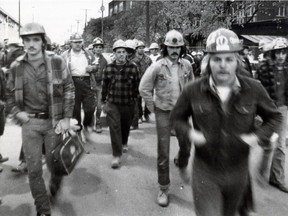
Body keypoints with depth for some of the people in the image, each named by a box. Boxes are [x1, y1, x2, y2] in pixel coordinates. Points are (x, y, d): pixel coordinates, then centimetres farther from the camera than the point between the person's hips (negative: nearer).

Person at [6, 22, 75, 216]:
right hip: (29, 122, 2)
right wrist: (16, 112, -3)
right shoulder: (17, 67, 2)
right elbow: (10, 93, 14)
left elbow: (69, 89, -3)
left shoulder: (56, 62, -6)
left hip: (53, 121, -2)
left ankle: (55, 185, 48)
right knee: (34, 169, 5)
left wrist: (66, 118, -9)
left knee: (54, 163, 12)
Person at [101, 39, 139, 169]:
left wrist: (134, 100, 0)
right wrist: (104, 102, 8)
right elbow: (104, 86, 6)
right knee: (114, 127, -7)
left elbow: (136, 86, 1)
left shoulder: (133, 68, -5)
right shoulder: (108, 68, -1)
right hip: (112, 103, 0)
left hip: (128, 104, 1)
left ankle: (124, 143, 47)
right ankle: (116, 155, -1)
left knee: (126, 126, 18)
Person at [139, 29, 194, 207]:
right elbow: (144, 89, -7)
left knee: (187, 146, 17)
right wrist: (153, 107, -5)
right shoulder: (157, 67, -13)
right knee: (163, 153, 1)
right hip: (164, 113, -3)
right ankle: (164, 189, 16)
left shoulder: (187, 65, -3)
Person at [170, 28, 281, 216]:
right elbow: (177, 117, 3)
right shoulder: (193, 91, -12)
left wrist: (258, 136, -15)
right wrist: (190, 132, -17)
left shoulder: (254, 89, -11)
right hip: (205, 172, -2)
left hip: (238, 172, 3)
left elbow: (274, 117, 3)